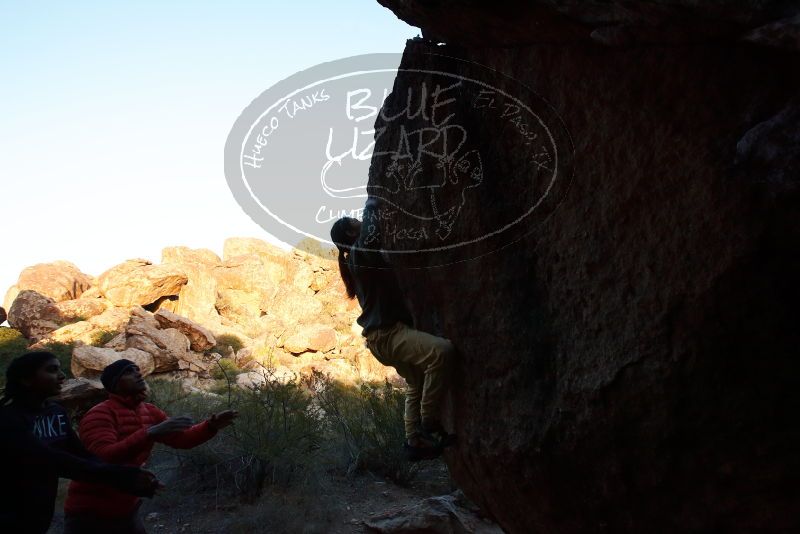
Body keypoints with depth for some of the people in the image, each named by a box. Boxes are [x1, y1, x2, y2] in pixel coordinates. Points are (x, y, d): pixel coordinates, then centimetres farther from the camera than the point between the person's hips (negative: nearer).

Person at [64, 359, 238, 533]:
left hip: (127, 511, 7)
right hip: (90, 514, -7)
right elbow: (104, 458, -34)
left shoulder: (149, 412, 4)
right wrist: (150, 433, -41)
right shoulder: (100, 415, -19)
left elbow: (182, 438, 9)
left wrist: (211, 426, -9)